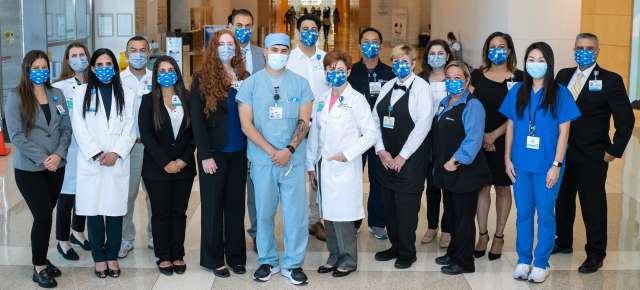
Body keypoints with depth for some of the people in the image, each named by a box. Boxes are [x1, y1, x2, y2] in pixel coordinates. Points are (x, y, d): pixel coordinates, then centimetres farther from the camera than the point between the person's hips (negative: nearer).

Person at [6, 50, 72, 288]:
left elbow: (66, 129, 6)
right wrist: (42, 159, -17)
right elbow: (17, 136, -11)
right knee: (43, 217, -6)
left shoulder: (57, 95, 8)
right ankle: (39, 268, 8)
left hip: (56, 167, 4)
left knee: (45, 215, 11)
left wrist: (58, 155, -11)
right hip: (29, 169, -4)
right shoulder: (16, 100, -5)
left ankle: (41, 259, 26)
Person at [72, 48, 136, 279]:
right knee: (93, 211, 2)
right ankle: (99, 257, 13)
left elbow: (129, 128, 4)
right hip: (90, 162, -1)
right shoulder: (82, 93, 6)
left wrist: (116, 153, -10)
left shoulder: (126, 94, 11)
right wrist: (97, 154, -11)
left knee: (115, 211, 2)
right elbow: (79, 128, -1)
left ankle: (112, 256, 14)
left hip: (118, 162, 1)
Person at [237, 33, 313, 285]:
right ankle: (267, 261, 22)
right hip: (262, 159, 0)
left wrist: (289, 150, -13)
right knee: (264, 212, 7)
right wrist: (271, 151, -12)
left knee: (295, 212, 1)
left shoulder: (300, 83, 5)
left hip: (293, 159, 0)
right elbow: (246, 125, -3)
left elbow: (304, 122, 1)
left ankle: (293, 264, 14)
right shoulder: (250, 84, 2)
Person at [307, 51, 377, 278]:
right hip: (323, 166, 6)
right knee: (328, 214, 10)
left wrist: (347, 154, -13)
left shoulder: (356, 100, -6)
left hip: (344, 167, -6)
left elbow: (370, 134, -8)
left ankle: (349, 260, 9)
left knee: (342, 216, -5)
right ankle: (334, 257, 23)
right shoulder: (321, 101, 12)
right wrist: (311, 164, 14)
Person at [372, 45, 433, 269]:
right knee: (389, 204, 10)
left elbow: (423, 124, -13)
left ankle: (407, 253, 14)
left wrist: (402, 156, -13)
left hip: (409, 160, -5)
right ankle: (395, 246, 25)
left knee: (406, 206, 0)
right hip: (385, 158, 6)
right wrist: (381, 151, -3)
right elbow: (375, 119, 9)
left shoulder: (421, 87, -6)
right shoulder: (387, 87, 11)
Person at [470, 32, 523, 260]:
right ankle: (482, 235, 17)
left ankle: (499, 237, 17)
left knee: (502, 188, 7)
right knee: (482, 186, 6)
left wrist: (494, 135, -12)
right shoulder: (477, 75, 6)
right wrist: (481, 135, -8)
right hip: (479, 140, 2)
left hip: (504, 141, -2)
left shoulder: (517, 78, -2)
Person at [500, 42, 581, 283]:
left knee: (545, 214, 5)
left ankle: (541, 263, 18)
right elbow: (510, 126, 9)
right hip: (521, 164, 3)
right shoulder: (517, 91, 4)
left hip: (547, 165, -3)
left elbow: (563, 131, -6)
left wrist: (556, 165, -11)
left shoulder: (559, 93, -5)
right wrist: (508, 159, 4)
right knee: (523, 213, 11)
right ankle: (523, 260, 23)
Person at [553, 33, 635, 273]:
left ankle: (595, 254, 14)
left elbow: (626, 119, -8)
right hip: (562, 152, 5)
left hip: (592, 157, -5)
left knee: (593, 206, 2)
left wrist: (614, 151, -10)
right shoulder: (563, 76, 7)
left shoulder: (610, 80, -7)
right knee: (563, 200, 16)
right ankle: (563, 242, 33)